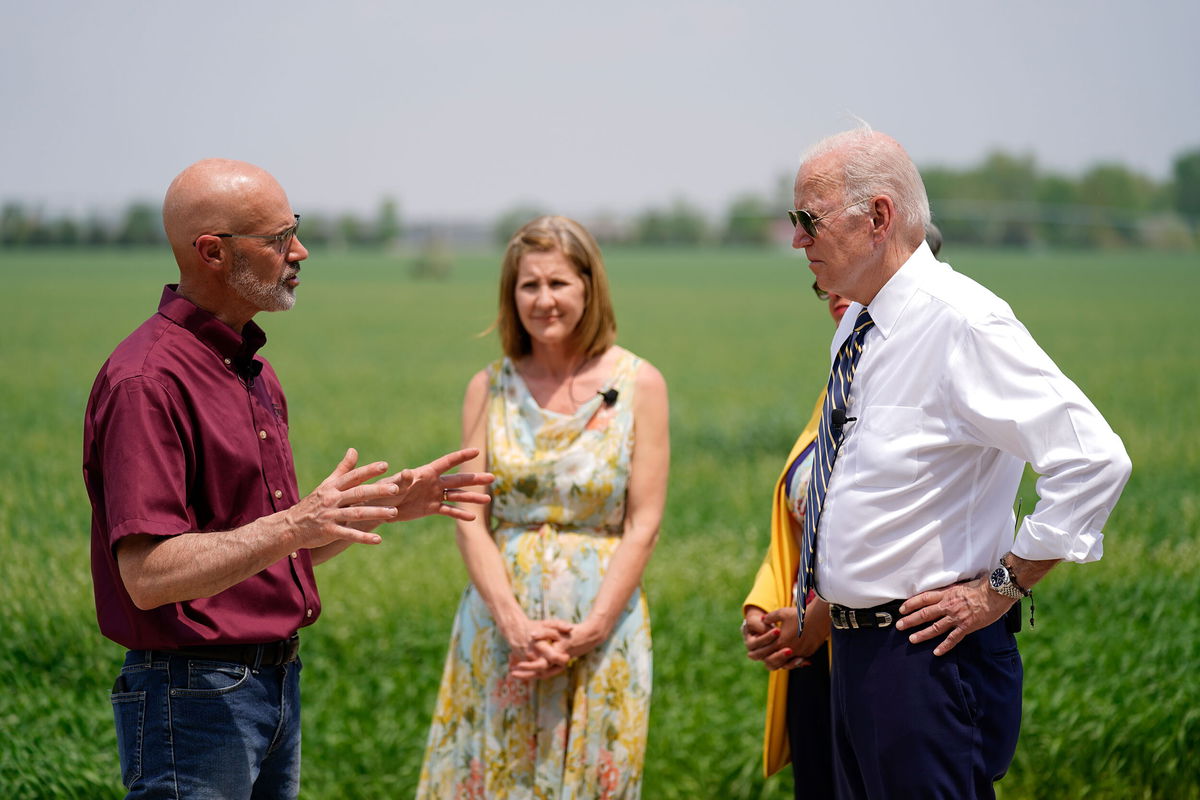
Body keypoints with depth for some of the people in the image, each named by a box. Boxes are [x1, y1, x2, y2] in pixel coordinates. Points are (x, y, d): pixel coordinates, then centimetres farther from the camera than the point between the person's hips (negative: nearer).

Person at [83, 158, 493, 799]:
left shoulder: (254, 370, 14)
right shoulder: (146, 380, -17)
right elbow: (148, 575, -24)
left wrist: (390, 502, 9)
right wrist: (292, 526, -31)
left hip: (278, 689, 9)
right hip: (192, 696, -9)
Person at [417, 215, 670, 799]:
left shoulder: (639, 385, -1)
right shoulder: (489, 388, 5)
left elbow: (643, 526, -4)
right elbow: (470, 522, 0)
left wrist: (586, 633, -13)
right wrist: (515, 624, -13)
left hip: (601, 625, -1)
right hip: (500, 624, 2)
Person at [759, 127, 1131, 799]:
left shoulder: (961, 322, -18)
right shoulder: (856, 327, 10)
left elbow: (1095, 460, -25)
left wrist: (1001, 588, -18)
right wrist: (817, 610, 15)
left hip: (929, 651, -9)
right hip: (854, 649, 9)